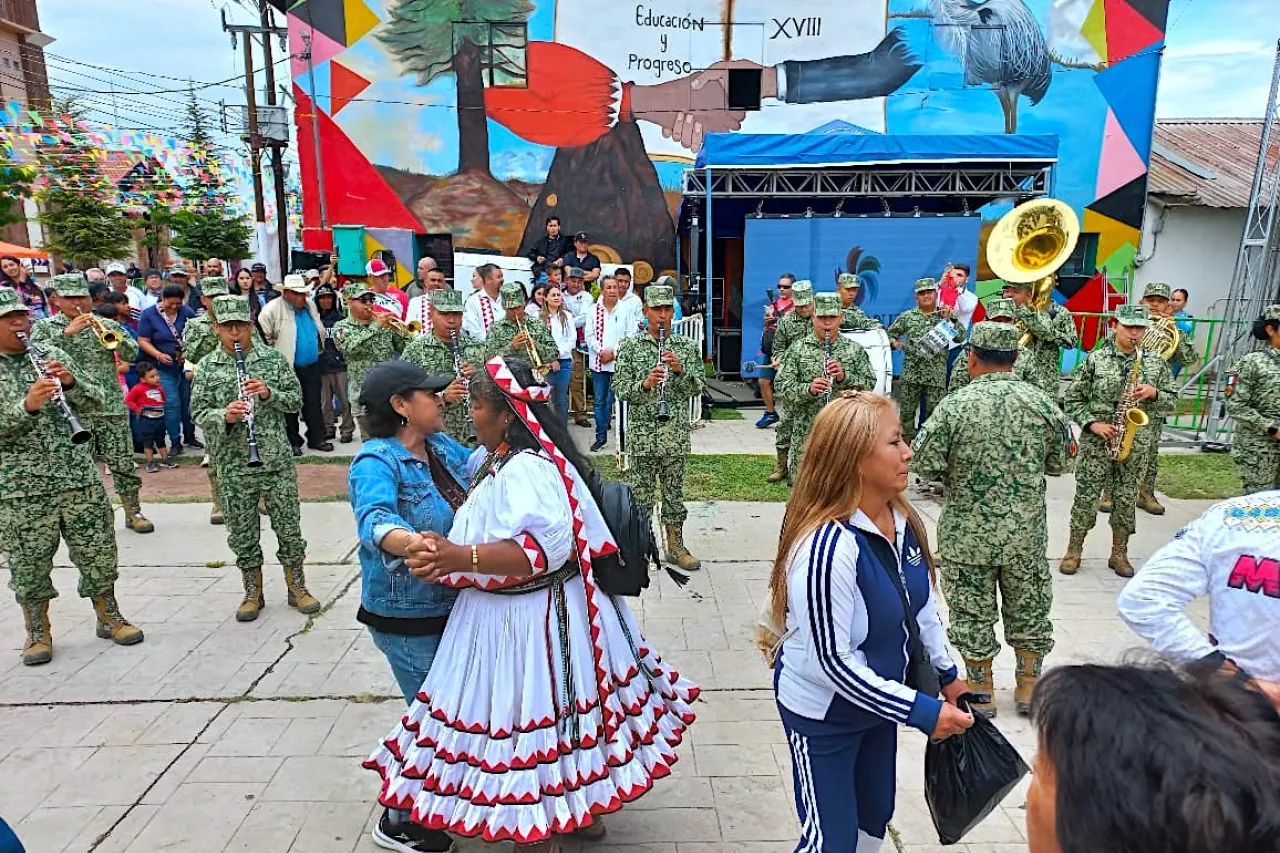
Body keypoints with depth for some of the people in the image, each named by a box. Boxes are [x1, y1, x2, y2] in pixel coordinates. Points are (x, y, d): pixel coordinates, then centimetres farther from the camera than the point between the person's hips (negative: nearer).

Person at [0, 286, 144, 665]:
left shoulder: (53, 355, 7)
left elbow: (94, 402, 4)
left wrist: (70, 382, -15)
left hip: (79, 477, 2)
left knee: (98, 553, 9)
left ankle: (109, 617, 26)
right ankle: (38, 633, 25)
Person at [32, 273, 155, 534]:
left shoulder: (106, 324, 9)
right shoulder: (45, 327, 7)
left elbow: (132, 354, -1)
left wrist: (114, 336, -19)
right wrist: (67, 332, -19)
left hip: (112, 405, 1)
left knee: (123, 462, 3)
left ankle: (133, 512, 14)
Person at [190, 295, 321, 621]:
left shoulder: (274, 358, 2)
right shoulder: (207, 367, 3)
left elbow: (297, 399, 3)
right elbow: (198, 412, 1)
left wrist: (269, 393, -16)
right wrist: (224, 415, -19)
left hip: (276, 459, -1)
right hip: (232, 464, 1)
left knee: (289, 527, 6)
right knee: (242, 533, 10)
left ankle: (297, 588, 22)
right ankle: (253, 594, 26)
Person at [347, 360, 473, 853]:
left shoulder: (443, 446, 2)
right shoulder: (377, 462, -22)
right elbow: (375, 518, -41)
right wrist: (408, 541, -61)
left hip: (451, 605, 8)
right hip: (407, 617, -8)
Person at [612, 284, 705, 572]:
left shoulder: (687, 347, 5)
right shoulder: (630, 346, -1)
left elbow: (698, 387, 2)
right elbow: (619, 389, -5)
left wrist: (680, 370, -15)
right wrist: (644, 384, -22)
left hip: (676, 434, 2)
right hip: (642, 434, -2)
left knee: (674, 491, 12)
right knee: (641, 493, 7)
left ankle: (675, 547, 25)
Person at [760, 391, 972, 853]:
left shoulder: (903, 522, -8)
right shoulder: (827, 545, -34)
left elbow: (922, 606, 9)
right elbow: (831, 661, -29)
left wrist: (947, 673, 15)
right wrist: (920, 711, -24)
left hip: (877, 700, 8)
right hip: (823, 713, -8)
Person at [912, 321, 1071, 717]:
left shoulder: (955, 405, -16)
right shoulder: (1041, 401, -6)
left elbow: (923, 464, -15)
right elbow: (1058, 462, 4)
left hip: (968, 533, -3)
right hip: (1027, 532, 3)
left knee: (972, 611, 12)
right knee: (1029, 606, 19)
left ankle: (980, 691, 25)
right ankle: (1029, 686, 33)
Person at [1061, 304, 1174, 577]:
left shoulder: (1156, 362, 5)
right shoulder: (1095, 359, -3)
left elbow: (1172, 400, 10)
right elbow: (1072, 399, 0)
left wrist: (1154, 393, -11)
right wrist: (1092, 423, -12)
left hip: (1136, 443, 2)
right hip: (1096, 440, -2)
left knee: (1126, 499, 9)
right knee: (1086, 496, 2)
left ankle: (1119, 554, 22)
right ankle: (1073, 551, 14)